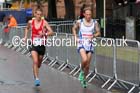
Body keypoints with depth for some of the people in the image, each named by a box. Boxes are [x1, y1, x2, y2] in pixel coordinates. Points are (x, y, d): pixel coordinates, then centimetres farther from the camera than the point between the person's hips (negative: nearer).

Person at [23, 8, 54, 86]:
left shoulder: (44, 22, -8)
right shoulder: (31, 22, 1)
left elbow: (51, 32, -16)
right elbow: (27, 28, 24)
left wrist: (45, 34, -33)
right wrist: (26, 36, 12)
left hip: (42, 45, 0)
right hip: (34, 45, 0)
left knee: (39, 63, 16)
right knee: (35, 61, -19)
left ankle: (35, 73, 48)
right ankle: (36, 79, -19)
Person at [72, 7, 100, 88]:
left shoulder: (95, 23, -1)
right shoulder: (79, 22, -3)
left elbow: (98, 32, 8)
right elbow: (74, 29, 15)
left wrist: (93, 36, -12)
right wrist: (76, 37, 2)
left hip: (90, 45, 2)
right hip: (81, 44, -2)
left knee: (87, 66, 6)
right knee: (84, 60, -28)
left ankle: (84, 79, 30)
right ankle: (82, 71, 4)